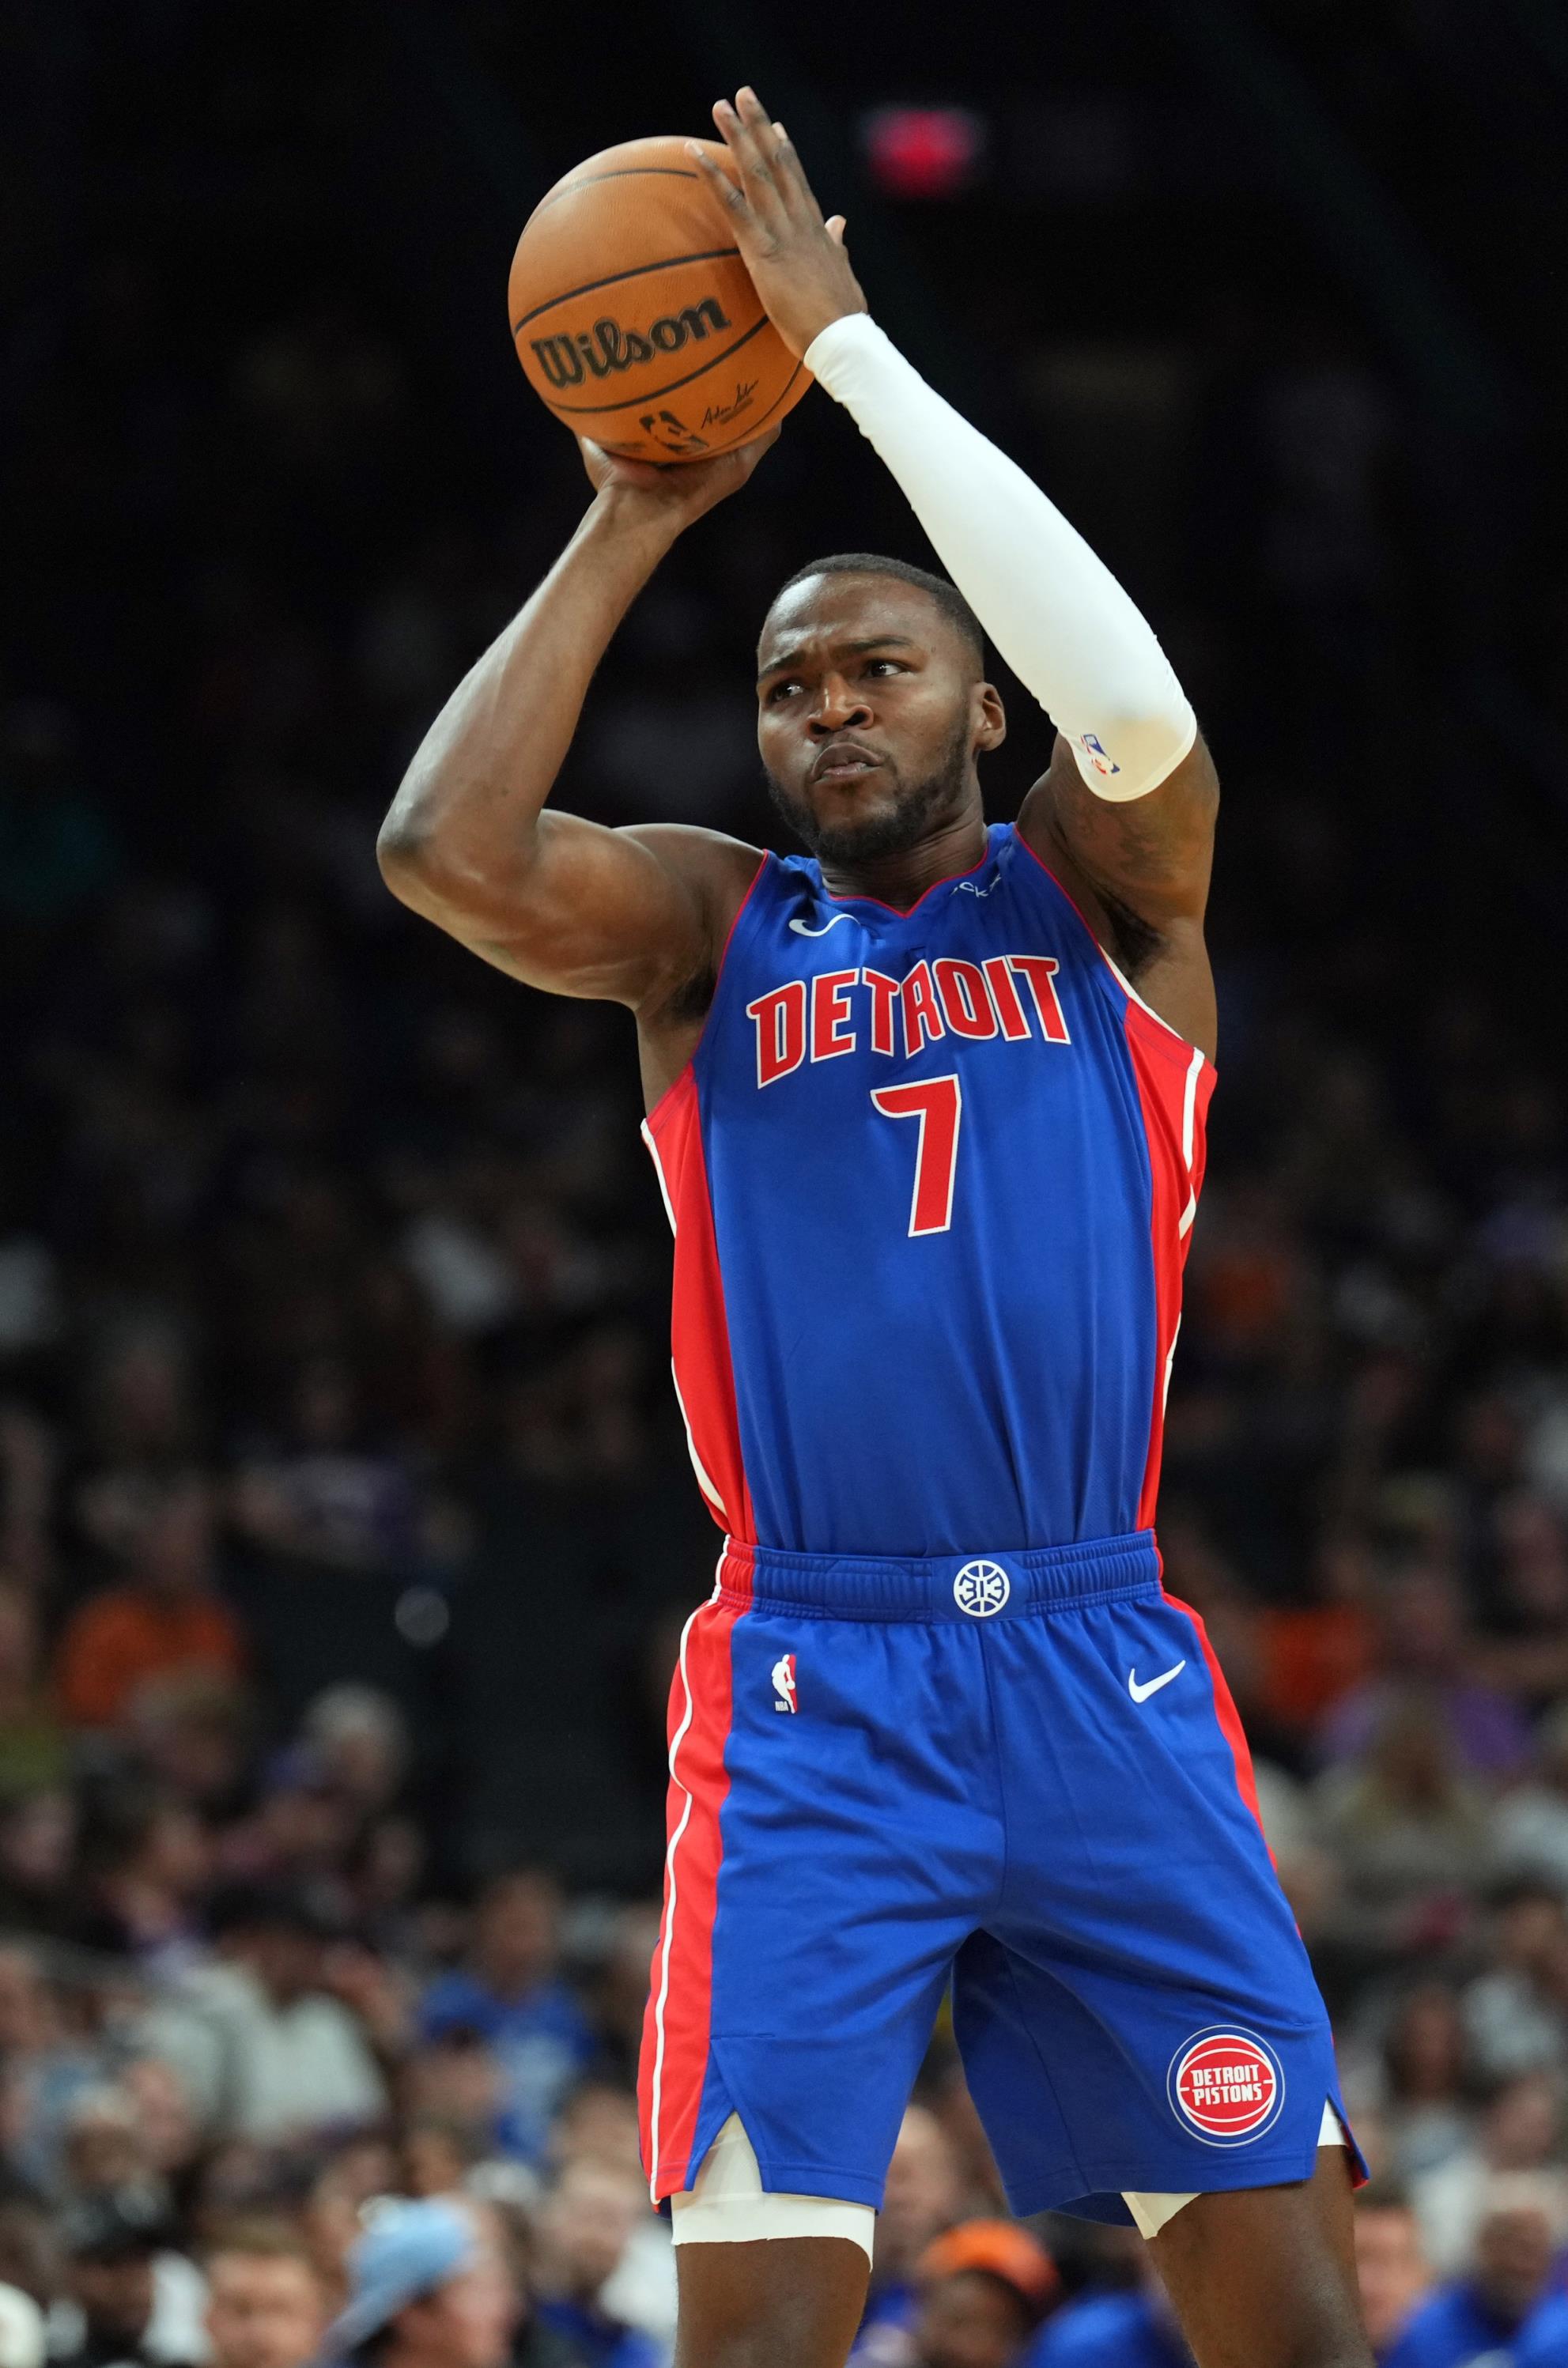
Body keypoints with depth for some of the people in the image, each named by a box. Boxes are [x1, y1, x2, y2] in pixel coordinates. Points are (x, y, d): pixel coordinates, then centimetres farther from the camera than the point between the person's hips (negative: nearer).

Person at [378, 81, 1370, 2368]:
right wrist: (633, 526, -3)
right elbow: (444, 849, -9)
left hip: (1103, 1664, 1)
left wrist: (848, 342, -13)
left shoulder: (1097, 890, 10)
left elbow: (1133, 704, -14)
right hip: (812, 1683, 0)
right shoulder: (713, 927, 10)